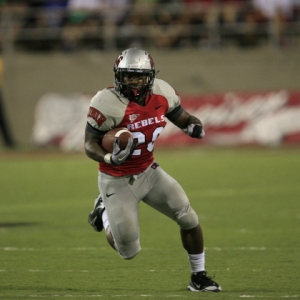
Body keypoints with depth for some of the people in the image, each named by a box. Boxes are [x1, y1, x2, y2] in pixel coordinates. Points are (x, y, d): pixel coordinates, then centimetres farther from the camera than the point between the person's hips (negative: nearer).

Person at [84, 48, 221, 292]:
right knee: (129, 251, -2)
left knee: (188, 218, -6)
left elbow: (183, 118, 5)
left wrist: (194, 127, -19)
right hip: (118, 181, -5)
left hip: (149, 171, 5)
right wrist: (109, 158, -39)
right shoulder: (109, 104, -25)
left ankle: (198, 276, 15)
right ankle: (105, 213, 29)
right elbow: (90, 144, -18)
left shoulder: (161, 93, -9)